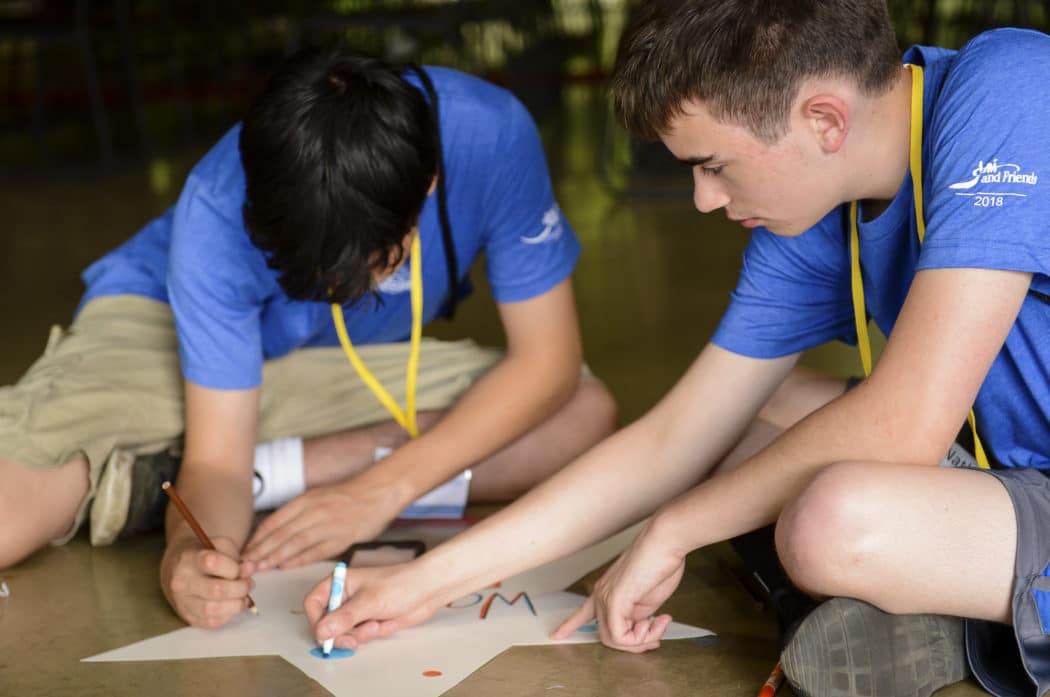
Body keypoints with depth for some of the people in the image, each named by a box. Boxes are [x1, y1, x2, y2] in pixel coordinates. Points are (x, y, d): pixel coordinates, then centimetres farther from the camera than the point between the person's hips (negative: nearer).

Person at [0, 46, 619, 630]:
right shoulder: (217, 214, -33)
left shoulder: (489, 134, -31)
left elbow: (549, 358, -23)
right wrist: (190, 551, -51)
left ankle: (229, 472, -19)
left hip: (361, 363, 4)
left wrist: (380, 488, -30)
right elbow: (216, 458, -28)